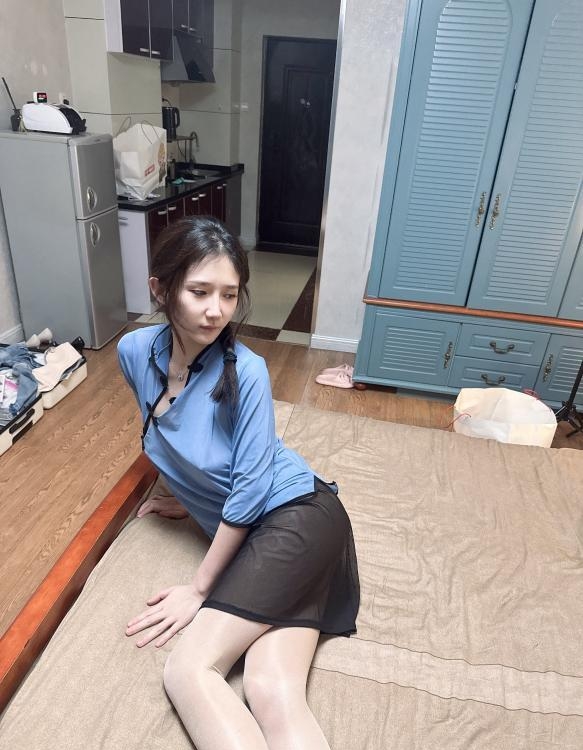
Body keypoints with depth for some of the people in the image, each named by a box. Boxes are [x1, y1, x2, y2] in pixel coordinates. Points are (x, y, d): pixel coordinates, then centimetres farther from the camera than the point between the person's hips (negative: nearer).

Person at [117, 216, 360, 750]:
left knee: (188, 672, -17)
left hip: (297, 516, -5)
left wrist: (199, 589, -7)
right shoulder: (135, 352, 0)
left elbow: (249, 488, -14)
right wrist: (189, 496, 28)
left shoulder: (245, 370, -18)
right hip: (249, 536, 5)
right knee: (273, 695, -15)